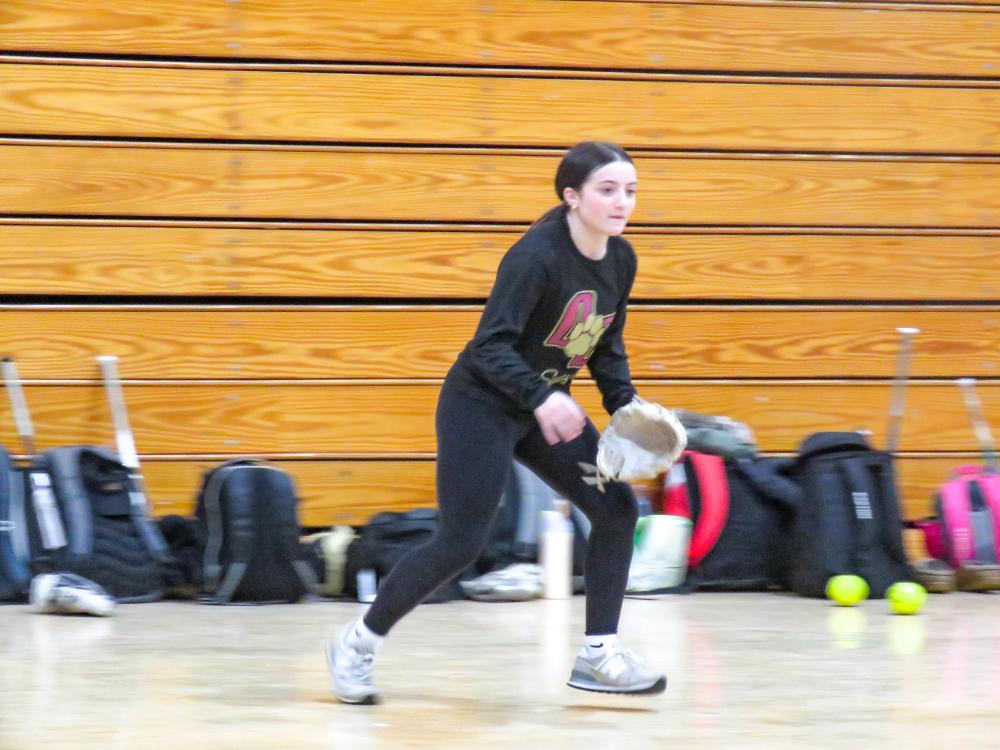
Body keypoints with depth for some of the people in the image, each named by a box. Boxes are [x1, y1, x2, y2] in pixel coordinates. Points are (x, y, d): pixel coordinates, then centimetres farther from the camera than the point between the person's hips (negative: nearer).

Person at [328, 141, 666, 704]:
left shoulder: (621, 260, -2)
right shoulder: (536, 256, -25)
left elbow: (607, 347, 11)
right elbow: (491, 345, -30)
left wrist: (626, 406, -3)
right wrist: (541, 397, -43)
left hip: (548, 410, 8)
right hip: (482, 404, -8)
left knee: (617, 508, -3)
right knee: (461, 542, -10)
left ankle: (599, 654, 4)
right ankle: (357, 645, 7)